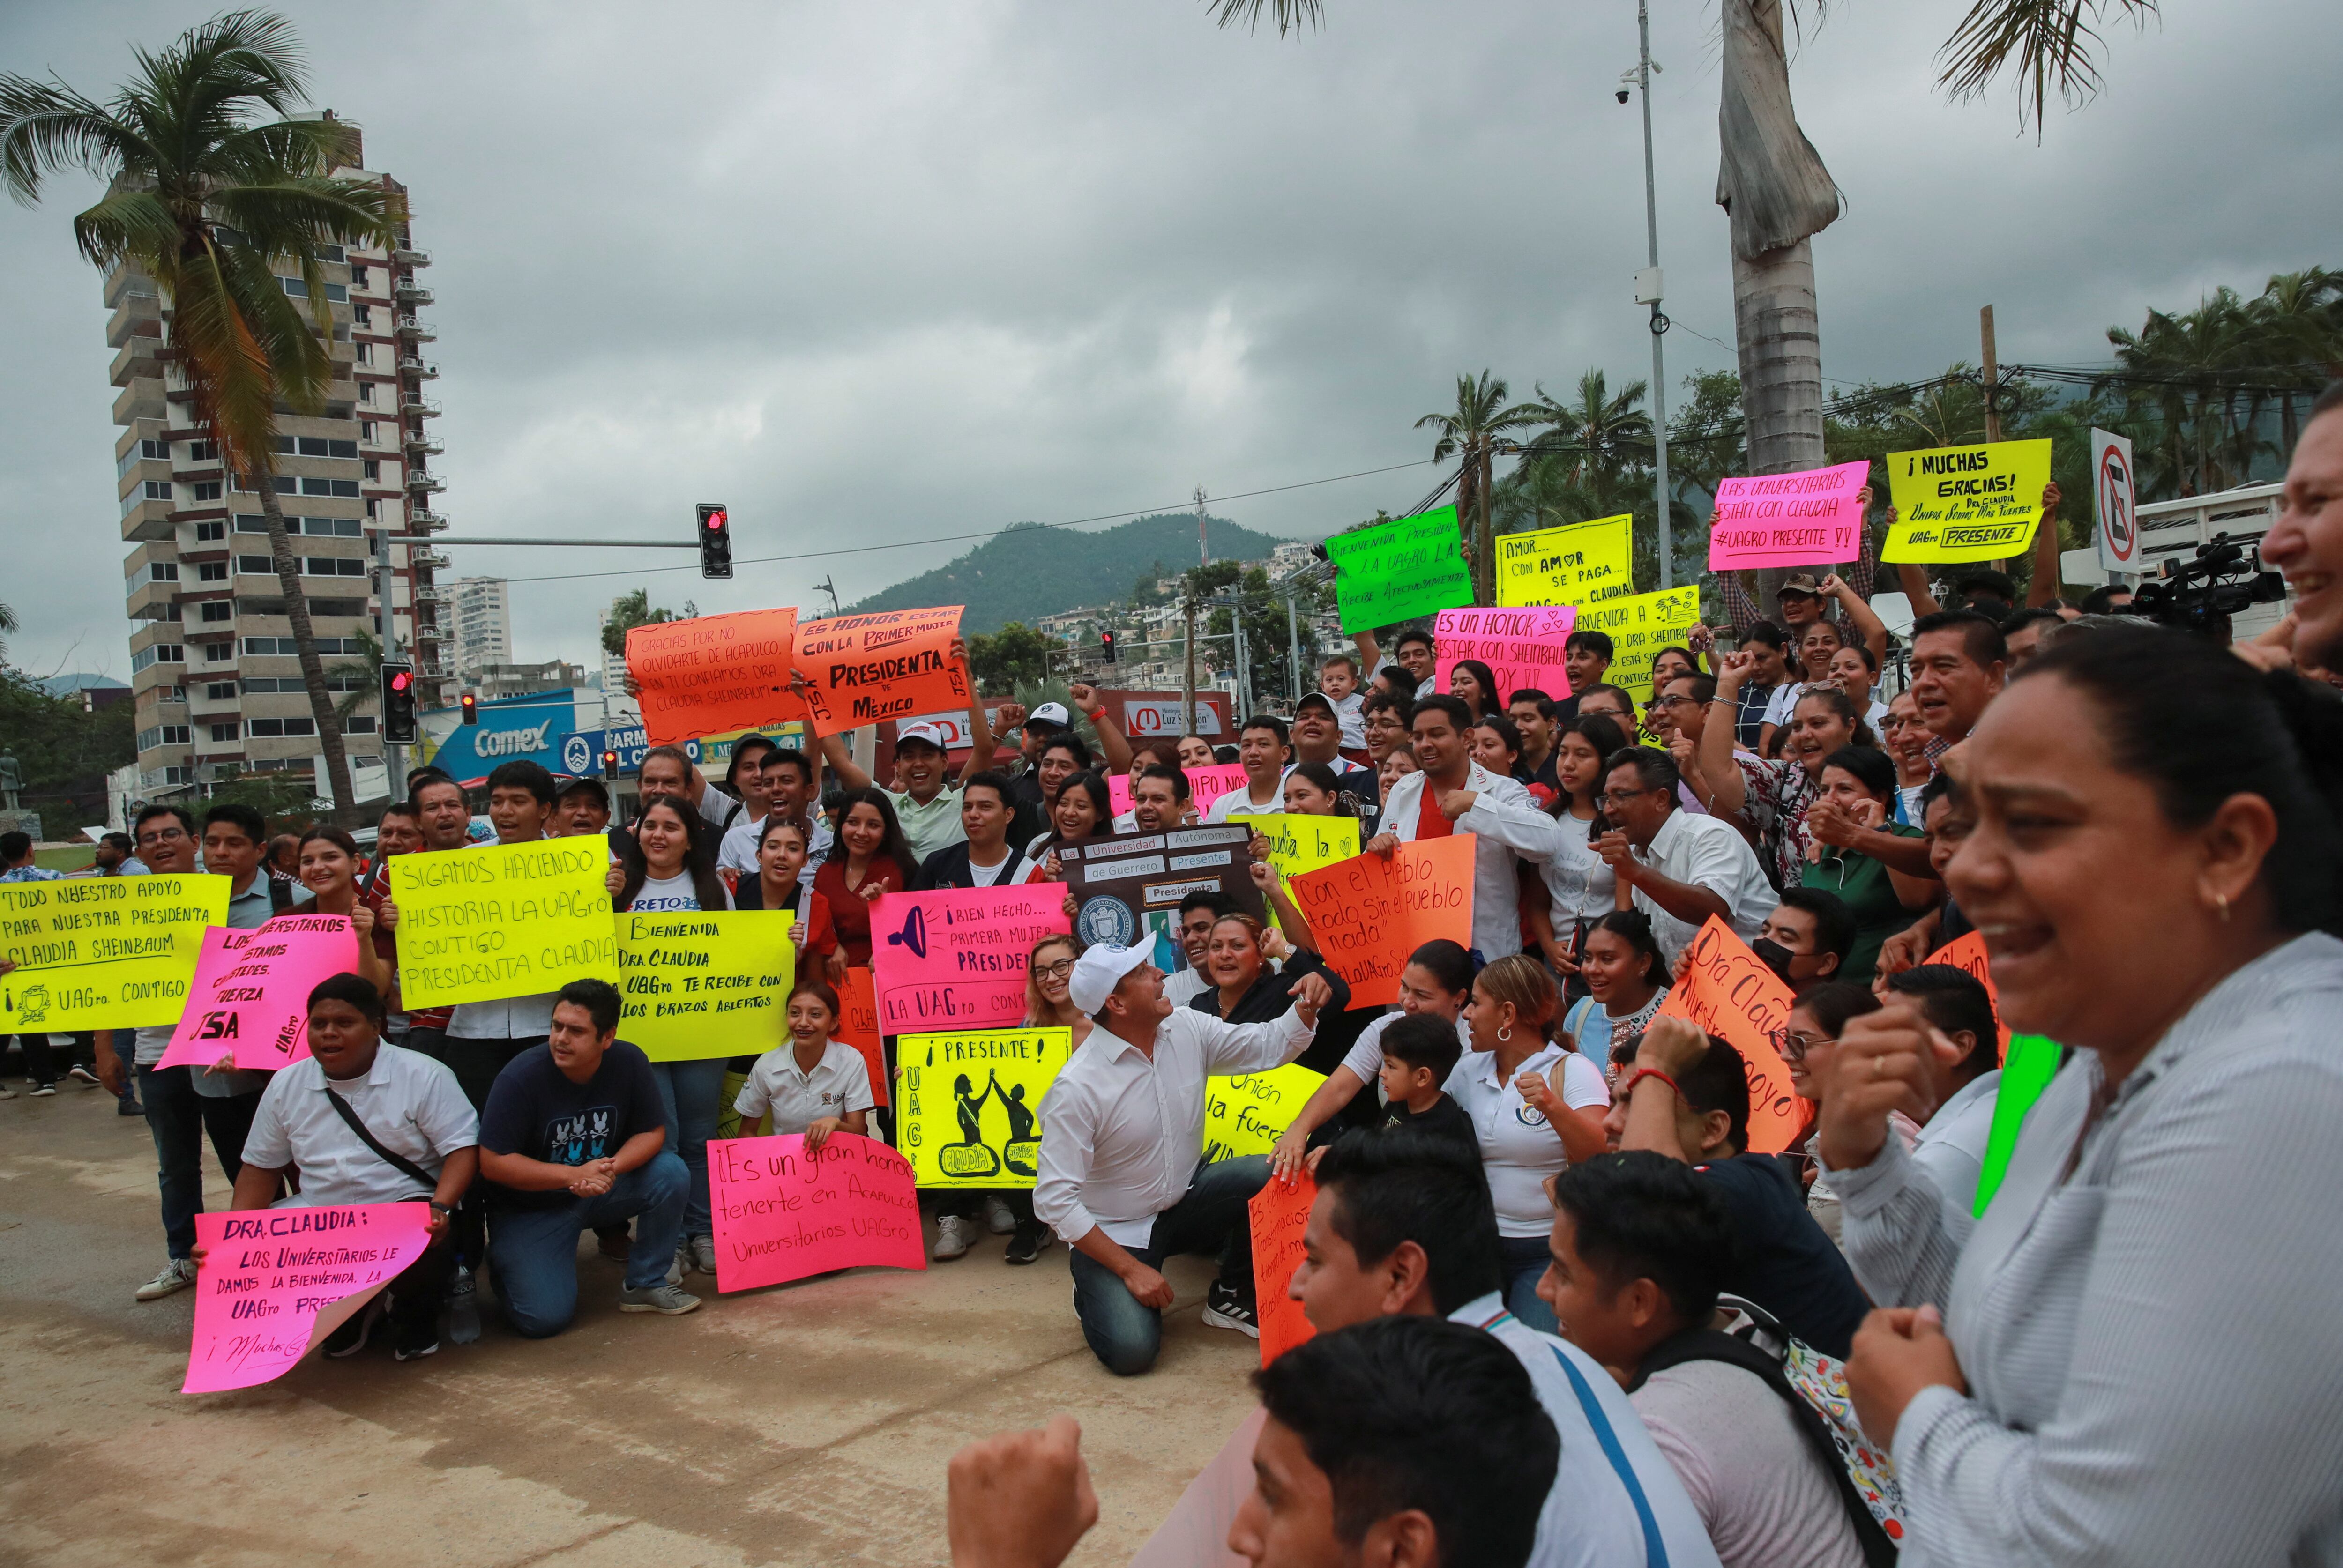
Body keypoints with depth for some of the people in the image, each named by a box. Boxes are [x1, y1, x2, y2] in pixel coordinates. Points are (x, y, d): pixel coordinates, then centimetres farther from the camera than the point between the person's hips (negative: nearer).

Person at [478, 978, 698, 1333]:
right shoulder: (521, 1076, -24)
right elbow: (493, 1162, -20)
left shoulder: (629, 1062, -15)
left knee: (671, 1173, -22)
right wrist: (574, 1175, -28)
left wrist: (611, 1168, -28)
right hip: (532, 1207, -3)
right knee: (544, 1317, -18)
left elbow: (652, 1132, -7)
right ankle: (506, 1262, 16)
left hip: (602, 1191, 3)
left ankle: (646, 1285, -4)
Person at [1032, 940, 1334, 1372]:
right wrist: (1130, 1269, -23)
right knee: (1132, 1351, -25)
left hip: (1182, 1203, 5)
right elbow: (1054, 1199, -23)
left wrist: (1307, 1007, -19)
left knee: (1271, 1177, -20)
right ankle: (1094, 1296, 12)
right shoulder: (1078, 1086, -25)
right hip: (1115, 1232, -5)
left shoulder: (1187, 1028, -7)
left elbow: (1270, 1045, 4)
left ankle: (1232, 1298, 5)